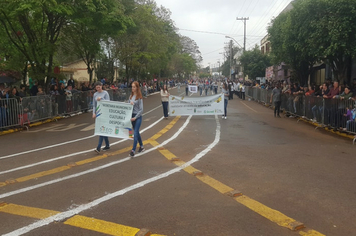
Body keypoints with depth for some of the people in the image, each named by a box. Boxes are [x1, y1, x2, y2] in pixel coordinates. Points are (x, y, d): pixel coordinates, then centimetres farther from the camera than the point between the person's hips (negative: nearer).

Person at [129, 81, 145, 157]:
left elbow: (141, 109, -11)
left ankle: (133, 150, -11)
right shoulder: (131, 96, 8)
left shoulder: (139, 97, -10)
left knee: (135, 133, -11)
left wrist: (135, 117, -17)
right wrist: (130, 104, -10)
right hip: (132, 116, 7)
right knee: (137, 132, 16)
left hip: (138, 116, -7)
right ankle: (141, 146, 32)